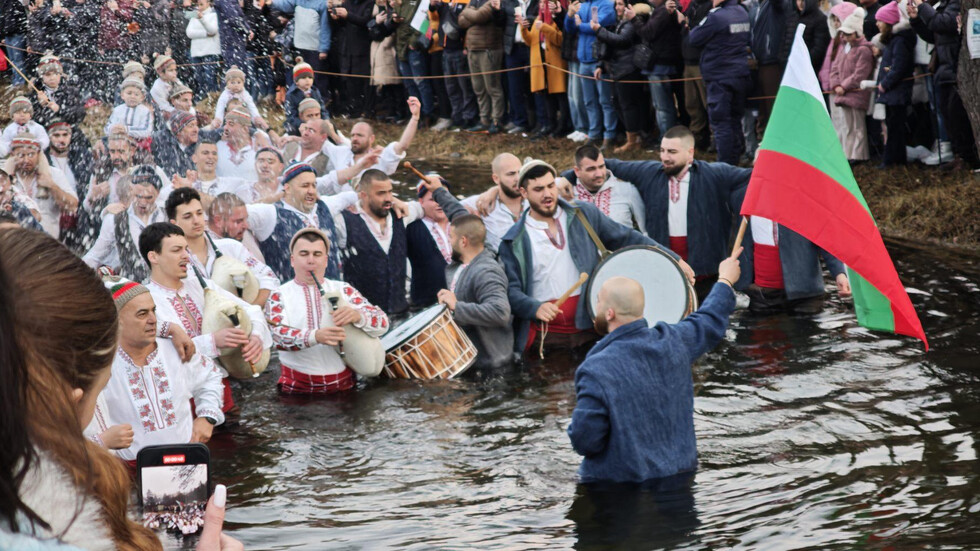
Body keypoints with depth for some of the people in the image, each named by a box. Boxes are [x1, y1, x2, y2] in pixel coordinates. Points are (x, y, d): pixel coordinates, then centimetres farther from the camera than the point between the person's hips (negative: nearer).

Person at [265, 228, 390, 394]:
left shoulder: (343, 290, 12)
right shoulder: (279, 296, 6)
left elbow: (382, 323, 3)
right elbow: (279, 336, -11)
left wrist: (357, 316, -20)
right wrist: (315, 336, -31)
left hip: (343, 383, 2)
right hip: (297, 386, -2)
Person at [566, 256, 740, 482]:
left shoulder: (596, 370, -22)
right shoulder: (674, 340, -5)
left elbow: (584, 442, -20)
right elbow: (710, 320, 17)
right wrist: (726, 279, 36)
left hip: (620, 484, -6)